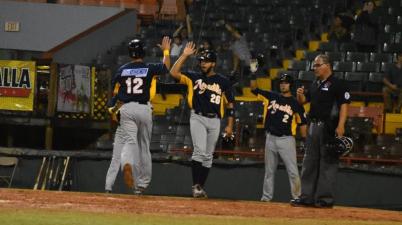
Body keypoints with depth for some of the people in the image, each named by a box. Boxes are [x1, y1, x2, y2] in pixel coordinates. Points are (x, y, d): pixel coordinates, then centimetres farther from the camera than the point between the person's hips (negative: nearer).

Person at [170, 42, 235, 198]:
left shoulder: (223, 82, 7)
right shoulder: (194, 77, 6)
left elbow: (230, 104, 9)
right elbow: (174, 72, -6)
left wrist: (230, 125, 2)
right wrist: (185, 55, -7)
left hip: (214, 121, 2)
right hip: (197, 118, -2)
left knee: (208, 156, 6)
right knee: (200, 151, -19)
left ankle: (201, 187, 14)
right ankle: (196, 185, -18)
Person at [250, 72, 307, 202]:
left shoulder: (295, 103, 0)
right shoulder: (273, 97, 8)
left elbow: (302, 123, 1)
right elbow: (254, 89, 7)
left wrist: (305, 141, -5)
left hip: (286, 139, -4)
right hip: (271, 138, 4)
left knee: (292, 170, -9)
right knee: (269, 170, 9)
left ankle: (297, 196, -6)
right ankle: (266, 196, 15)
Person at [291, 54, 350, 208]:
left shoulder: (337, 84, -8)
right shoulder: (315, 85, 17)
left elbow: (344, 105, -14)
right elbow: (303, 101, 23)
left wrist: (340, 126, -23)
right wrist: (300, 95, -1)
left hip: (329, 128, -9)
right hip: (313, 126, 9)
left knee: (328, 163, -6)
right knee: (309, 163, 9)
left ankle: (325, 197, -4)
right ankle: (307, 197, 14)